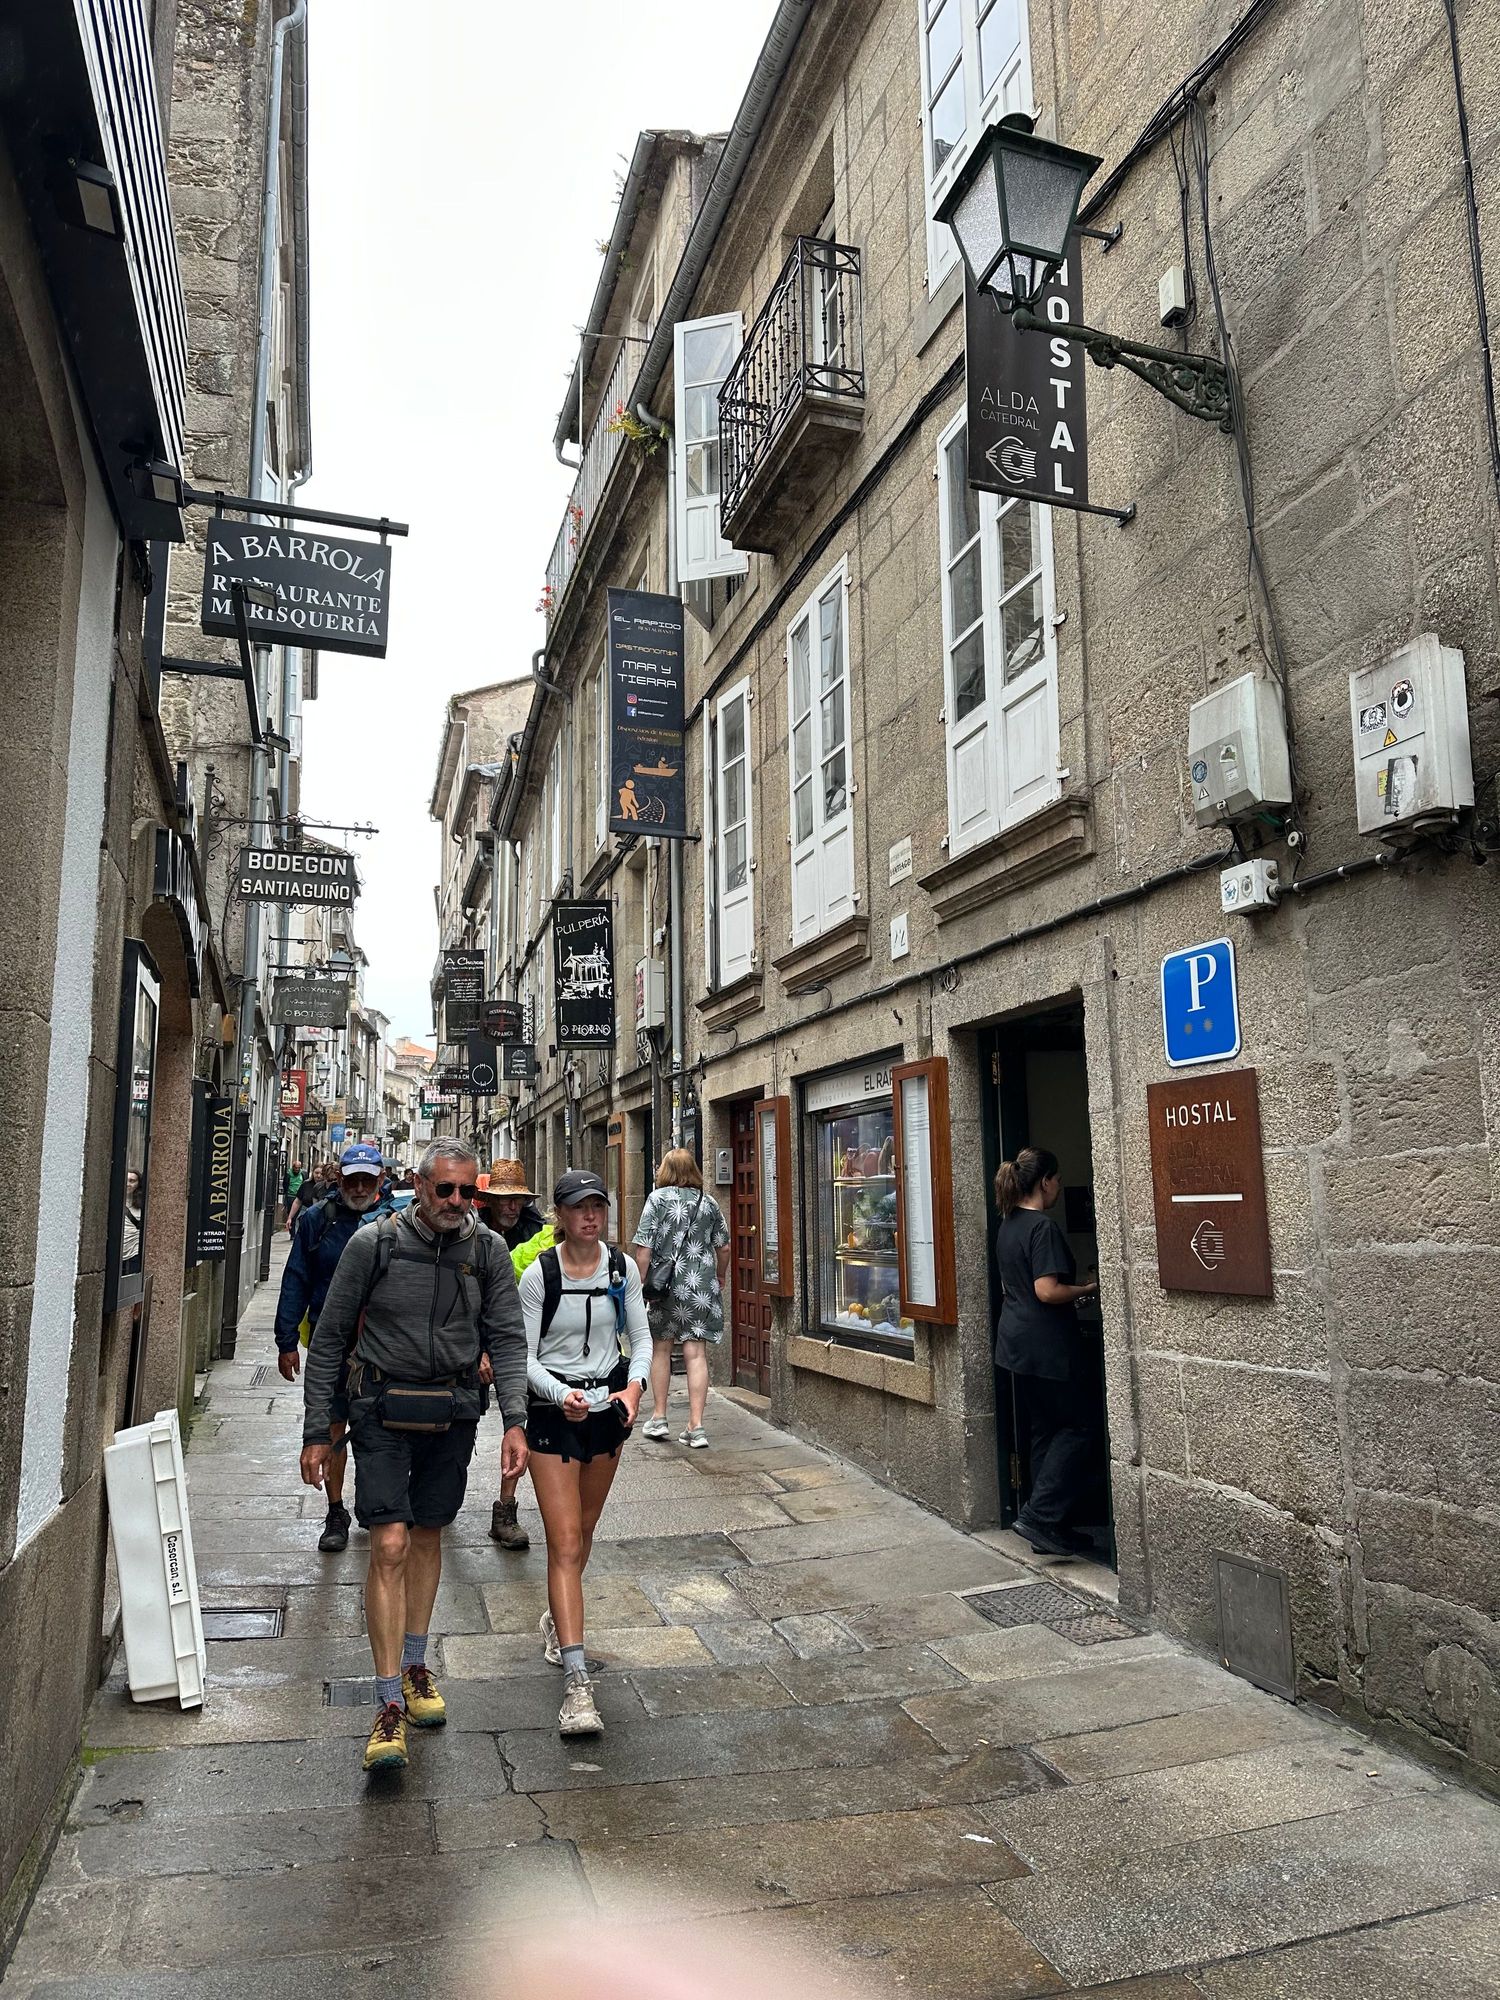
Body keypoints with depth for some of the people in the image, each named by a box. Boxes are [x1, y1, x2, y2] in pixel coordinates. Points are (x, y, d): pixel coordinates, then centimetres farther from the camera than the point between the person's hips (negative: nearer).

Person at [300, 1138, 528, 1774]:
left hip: (453, 1412, 3)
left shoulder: (488, 1251, -3)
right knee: (389, 1546, -10)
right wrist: (316, 1432, -4)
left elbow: (507, 1338, -1)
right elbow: (330, 1338, -3)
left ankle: (415, 1666, 34)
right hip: (384, 1411, -3)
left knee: (427, 1537, 15)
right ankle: (390, 1705, -1)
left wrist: (514, 1421, -12)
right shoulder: (374, 1243, -10)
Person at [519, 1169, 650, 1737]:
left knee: (583, 1529, 20)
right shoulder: (538, 1275, -13)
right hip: (553, 1408, -4)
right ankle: (577, 1682, -10)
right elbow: (524, 1356, -10)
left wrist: (635, 1385, -15)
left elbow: (641, 1337, 3)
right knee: (565, 1541, -10)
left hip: (609, 1405, 4)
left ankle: (558, 1617, 47)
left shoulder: (622, 1268, -3)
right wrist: (561, 1394, -27)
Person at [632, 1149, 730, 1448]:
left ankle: (659, 1418, 21)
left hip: (664, 1285, -1)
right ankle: (696, 1427, -2)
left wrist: (640, 1283, -1)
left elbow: (644, 1248, -8)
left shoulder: (657, 1198, -3)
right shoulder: (708, 1202, 6)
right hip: (701, 1287, 2)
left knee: (660, 1348, 15)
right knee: (696, 1353, 1)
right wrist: (720, 1276, 28)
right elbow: (723, 1247, 12)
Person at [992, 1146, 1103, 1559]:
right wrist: (1087, 1289, -8)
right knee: (1080, 1427, 2)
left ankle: (1049, 1525, 18)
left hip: (1016, 1342, 9)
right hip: (1048, 1347, -9)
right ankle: (1041, 1515, -2)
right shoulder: (1043, 1227, -17)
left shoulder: (1007, 1226, 11)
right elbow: (1047, 1291, -24)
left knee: (1043, 1432, 14)